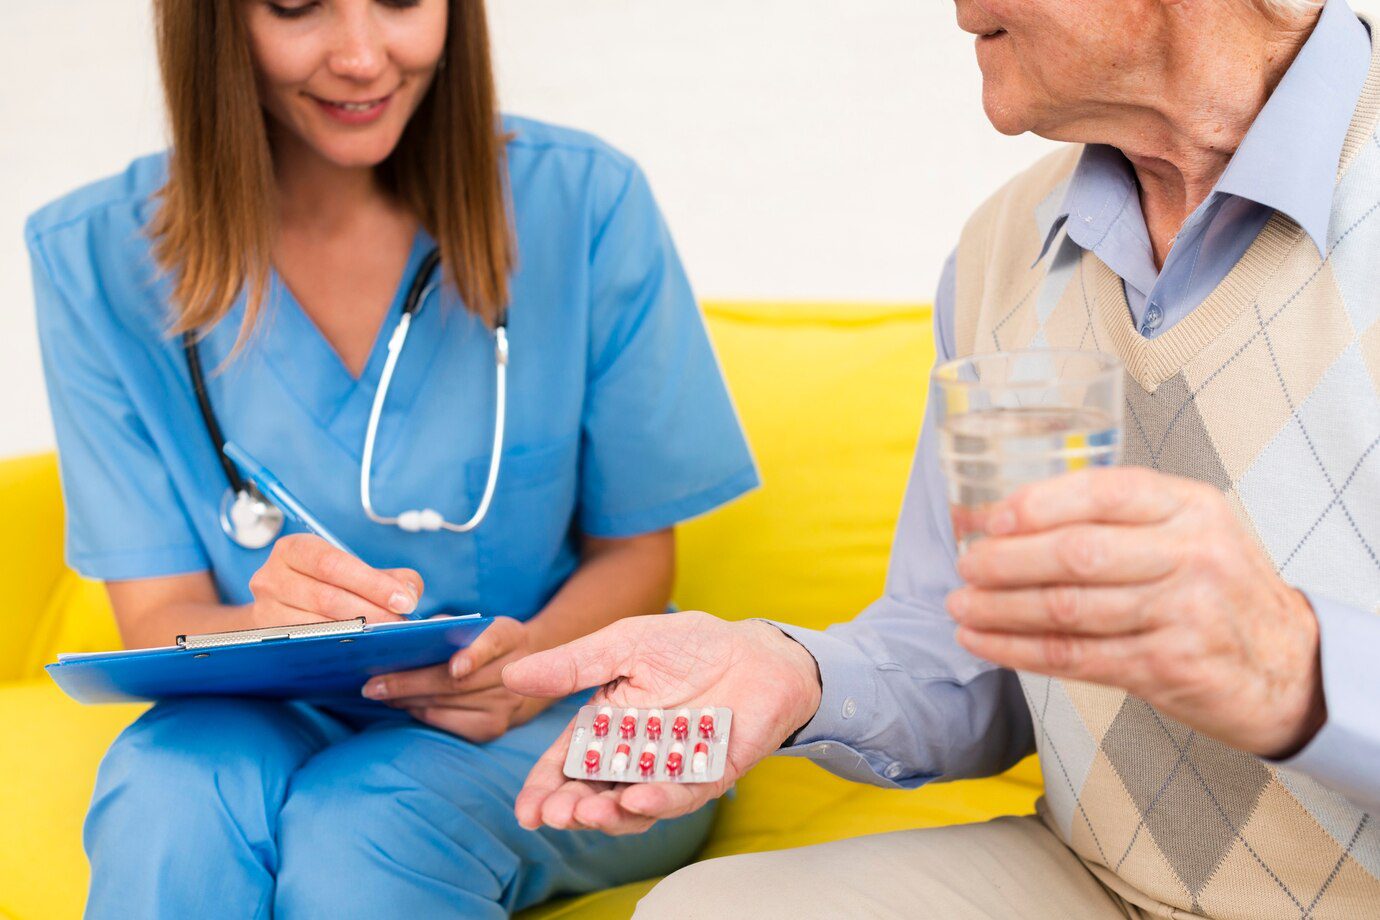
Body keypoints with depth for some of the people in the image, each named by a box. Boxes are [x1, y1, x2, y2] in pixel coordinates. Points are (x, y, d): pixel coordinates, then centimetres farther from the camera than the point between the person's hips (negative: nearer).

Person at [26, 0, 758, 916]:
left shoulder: (583, 200, -10)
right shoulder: (95, 257, -7)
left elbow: (634, 550, -1)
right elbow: (158, 616, -6)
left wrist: (536, 661, -24)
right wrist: (271, 629, -30)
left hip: (553, 718, 0)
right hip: (272, 721, 1)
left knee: (358, 830, -32)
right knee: (167, 805, -33)